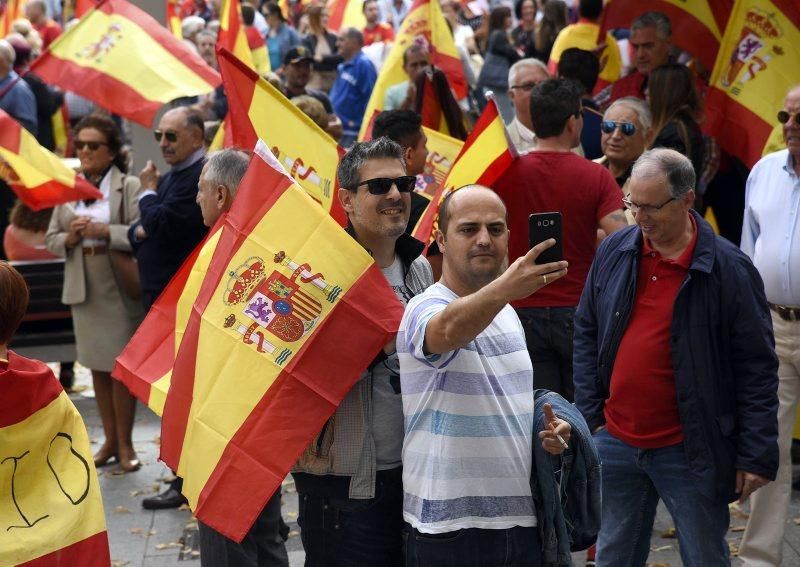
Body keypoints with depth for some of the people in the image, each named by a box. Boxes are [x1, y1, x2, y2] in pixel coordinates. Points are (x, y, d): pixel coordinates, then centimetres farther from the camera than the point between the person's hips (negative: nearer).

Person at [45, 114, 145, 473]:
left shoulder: (130, 186, -6)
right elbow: (51, 239, 11)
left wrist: (104, 232, -25)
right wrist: (69, 238, -10)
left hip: (120, 290, -5)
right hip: (83, 290, 5)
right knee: (97, 366, 12)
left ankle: (125, 443, 12)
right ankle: (110, 440, 24)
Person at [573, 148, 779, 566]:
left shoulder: (729, 268, -10)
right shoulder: (613, 252, 3)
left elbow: (757, 368, -7)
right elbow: (586, 334, 11)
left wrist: (757, 455, -9)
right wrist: (589, 416, 4)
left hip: (690, 452, -4)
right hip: (616, 444, 4)